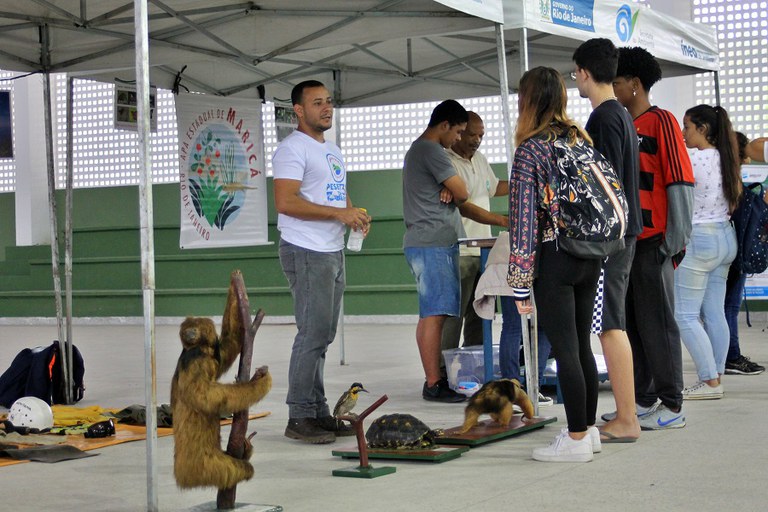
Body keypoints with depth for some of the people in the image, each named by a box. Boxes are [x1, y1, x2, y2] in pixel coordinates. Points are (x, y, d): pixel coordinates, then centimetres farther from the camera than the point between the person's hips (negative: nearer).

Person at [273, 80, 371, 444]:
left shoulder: (332, 150, 20)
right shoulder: (293, 148, -10)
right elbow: (286, 202, -21)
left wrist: (355, 215, 6)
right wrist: (338, 213, -22)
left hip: (333, 252, 9)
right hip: (306, 253, -9)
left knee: (322, 336, 11)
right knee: (313, 335, -10)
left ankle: (318, 412, 16)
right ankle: (299, 418, -5)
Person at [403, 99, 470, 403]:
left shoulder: (416, 150, 23)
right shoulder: (432, 151, -11)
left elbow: (451, 189, 21)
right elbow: (462, 194, -11)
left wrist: (447, 190, -1)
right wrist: (451, 192, 10)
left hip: (422, 243, 11)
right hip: (433, 243, -11)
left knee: (433, 313, 10)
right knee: (434, 313, -11)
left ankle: (435, 378, 13)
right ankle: (433, 384, -11)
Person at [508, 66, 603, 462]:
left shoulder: (530, 151, -11)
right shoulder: (583, 139, 8)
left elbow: (524, 221, -12)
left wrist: (520, 282, -8)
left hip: (554, 259, -7)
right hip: (590, 256, 7)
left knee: (564, 349, -2)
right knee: (582, 345, 15)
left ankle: (576, 440, 2)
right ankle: (588, 429, 23)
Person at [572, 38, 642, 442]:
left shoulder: (603, 118, -14)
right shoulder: (622, 115, 17)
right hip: (623, 232, 10)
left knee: (609, 326, -8)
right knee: (613, 325, 13)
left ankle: (625, 422, -6)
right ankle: (626, 415, 18)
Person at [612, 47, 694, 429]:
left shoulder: (661, 122, -6)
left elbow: (679, 182, -12)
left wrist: (676, 239, -16)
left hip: (653, 242, -8)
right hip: (623, 241, 8)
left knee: (657, 322, -5)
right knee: (629, 322, 10)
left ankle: (671, 405, 2)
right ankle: (642, 400, 18)